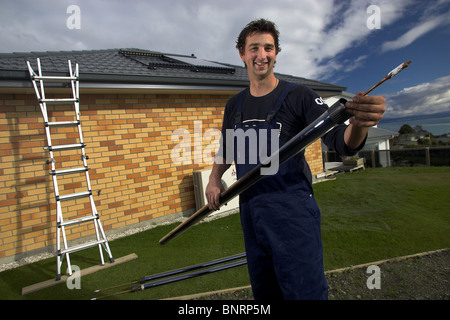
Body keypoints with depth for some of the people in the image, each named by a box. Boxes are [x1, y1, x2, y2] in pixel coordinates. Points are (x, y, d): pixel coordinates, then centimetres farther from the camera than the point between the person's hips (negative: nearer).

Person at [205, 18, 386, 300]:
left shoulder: (298, 96, -4)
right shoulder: (234, 105, 10)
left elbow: (342, 143, -12)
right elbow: (226, 150, 20)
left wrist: (359, 123, -34)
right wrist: (214, 179, 3)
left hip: (293, 213, -5)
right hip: (250, 211, 5)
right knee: (263, 291, 21)